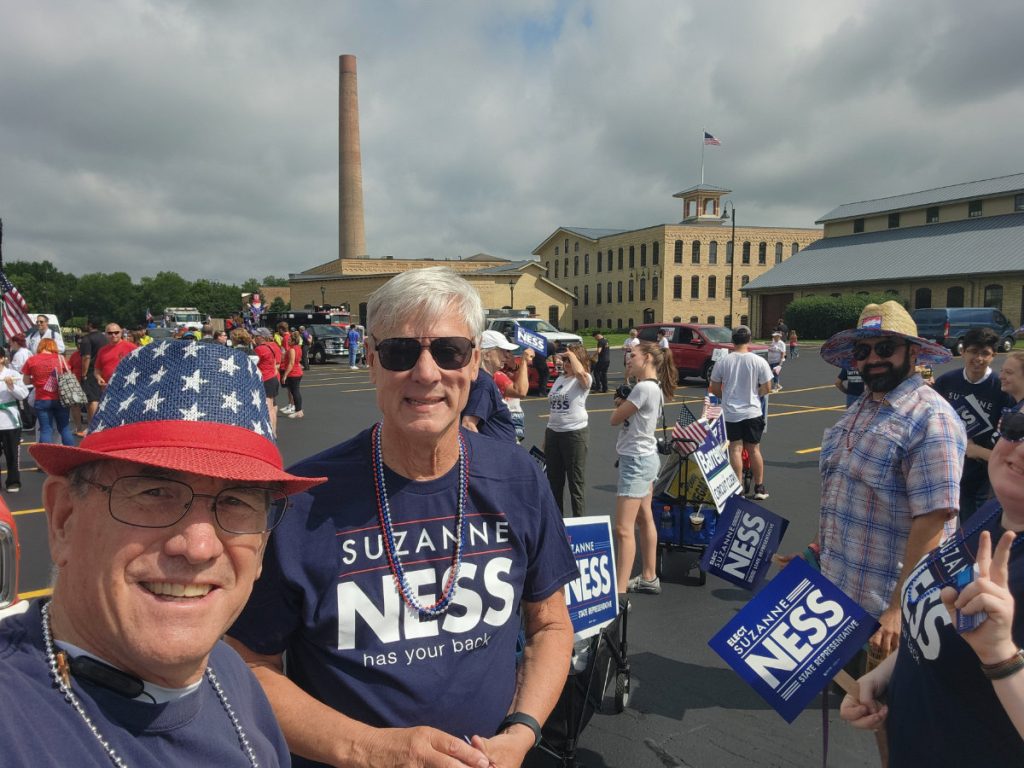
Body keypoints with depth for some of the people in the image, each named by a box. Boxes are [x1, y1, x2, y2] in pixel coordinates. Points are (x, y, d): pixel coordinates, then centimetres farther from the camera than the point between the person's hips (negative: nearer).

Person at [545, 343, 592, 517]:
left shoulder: (584, 380, -8)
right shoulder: (560, 378, 12)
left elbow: (580, 372, -36)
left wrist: (571, 354, -18)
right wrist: (546, 437, 16)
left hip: (575, 433, -7)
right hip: (553, 432, 7)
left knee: (576, 482, 1)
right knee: (553, 481, 15)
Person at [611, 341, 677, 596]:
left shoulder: (644, 388, -21)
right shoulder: (654, 387, 9)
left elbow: (615, 419, -15)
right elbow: (628, 414, 12)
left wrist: (620, 403, 4)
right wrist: (624, 403, -6)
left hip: (636, 461, -11)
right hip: (644, 458, 11)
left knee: (623, 529, -11)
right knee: (644, 520, 20)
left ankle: (619, 593, -10)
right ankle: (648, 578, 32)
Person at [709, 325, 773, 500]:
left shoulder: (722, 362, -6)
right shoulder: (759, 361, -8)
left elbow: (714, 388, 1)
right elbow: (766, 388, -4)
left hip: (730, 412, 0)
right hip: (752, 412, 0)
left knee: (735, 449, 4)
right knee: (754, 449, 10)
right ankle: (759, 488, 18)